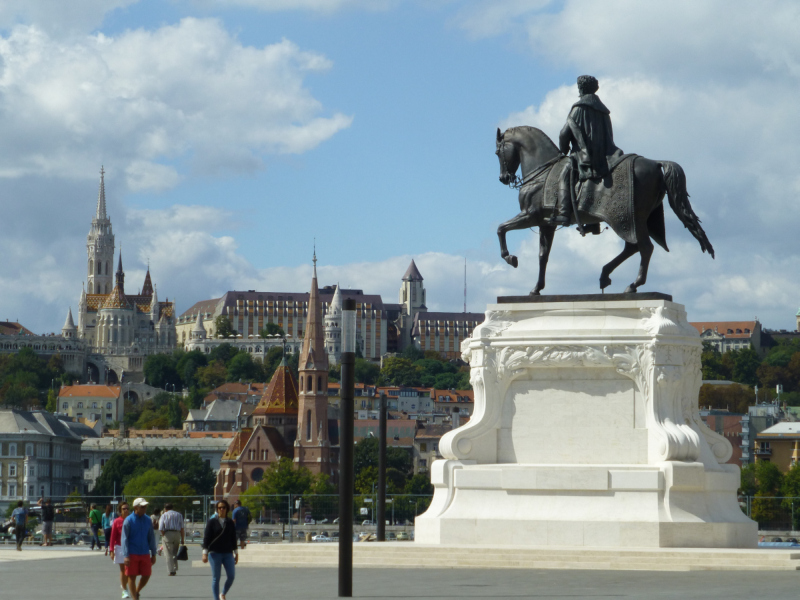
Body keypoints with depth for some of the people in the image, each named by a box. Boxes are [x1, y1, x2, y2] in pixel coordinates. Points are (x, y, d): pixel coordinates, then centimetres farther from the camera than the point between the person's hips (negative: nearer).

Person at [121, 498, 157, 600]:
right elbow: (124, 539, -9)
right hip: (132, 554, -4)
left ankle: (136, 592, 26)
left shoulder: (148, 520, 6)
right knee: (132, 576, 0)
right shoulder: (128, 521, -7)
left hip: (145, 553, 4)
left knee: (147, 575, 2)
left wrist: (153, 554, 11)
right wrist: (126, 556, -15)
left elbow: (151, 537, 13)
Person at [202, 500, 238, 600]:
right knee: (216, 578, -1)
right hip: (215, 553, -3)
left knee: (231, 576, -4)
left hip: (228, 553, 3)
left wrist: (236, 553, 14)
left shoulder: (230, 523, 9)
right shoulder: (212, 522, -1)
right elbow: (206, 537, -3)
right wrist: (205, 553, -10)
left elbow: (233, 538, 15)